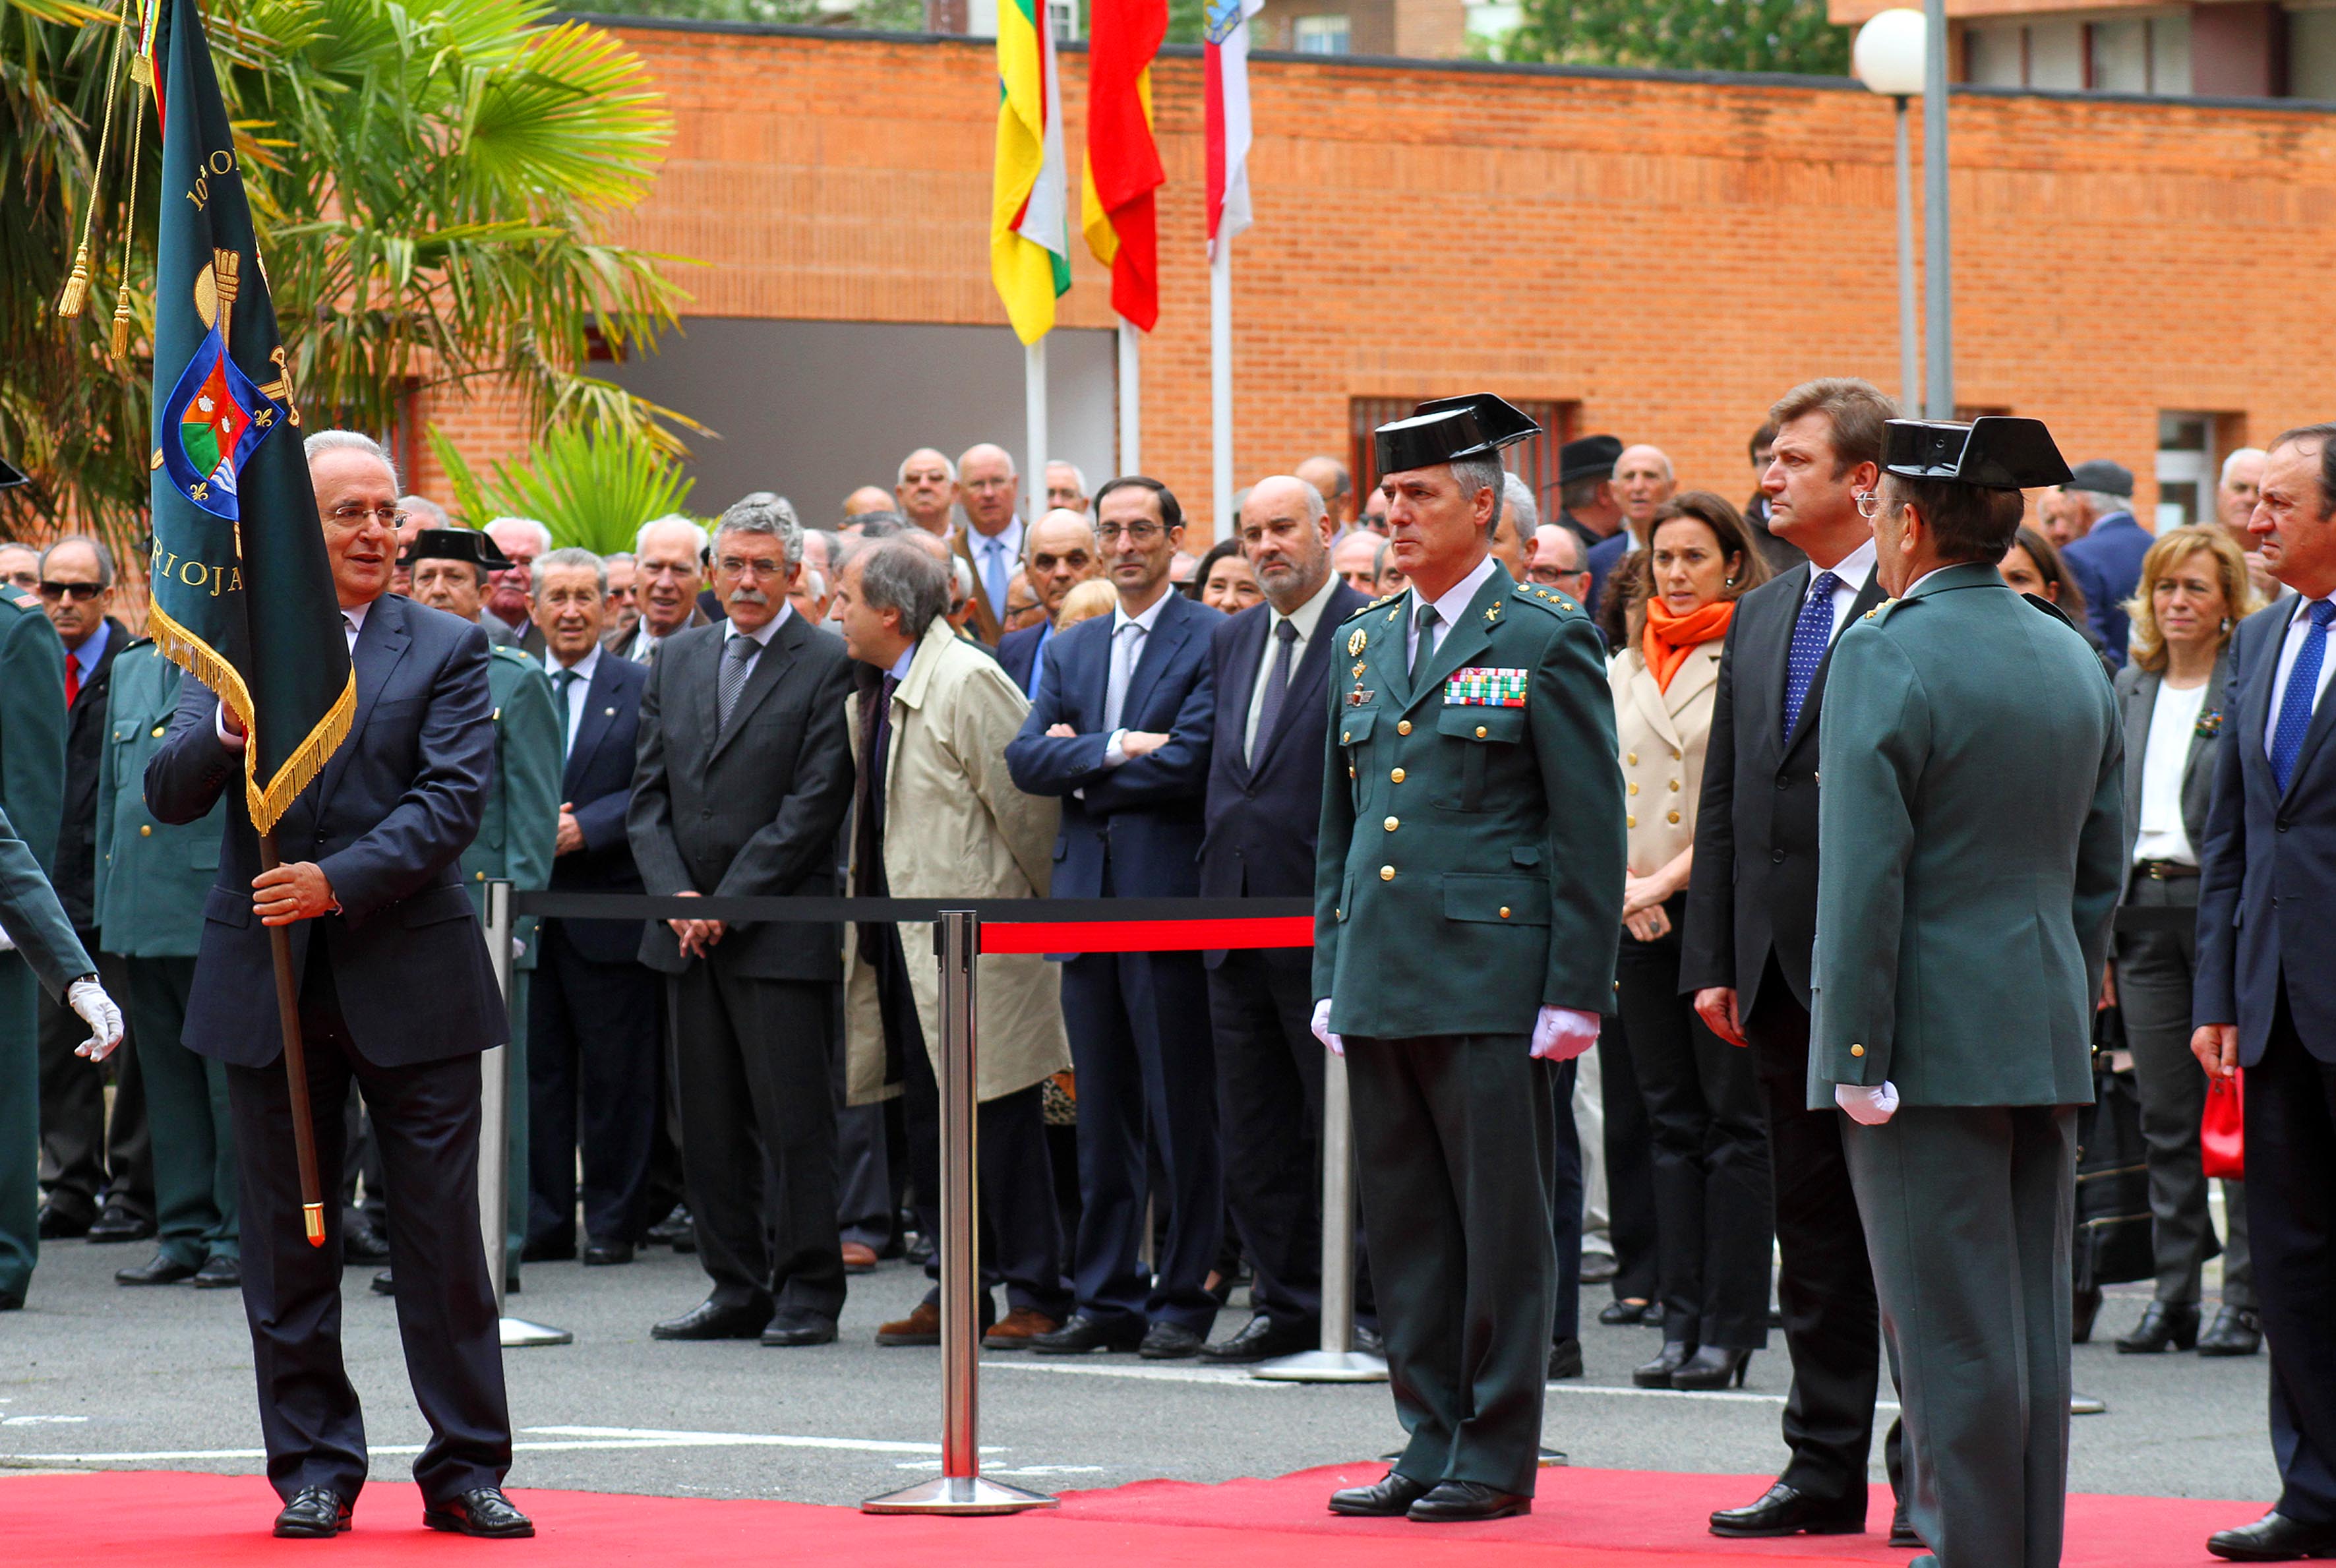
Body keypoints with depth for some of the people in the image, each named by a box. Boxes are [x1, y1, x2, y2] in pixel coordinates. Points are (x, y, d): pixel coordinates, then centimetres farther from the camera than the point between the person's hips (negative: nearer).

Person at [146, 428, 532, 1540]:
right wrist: (231, 726, -21)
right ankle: (314, 1467, 15)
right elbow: (168, 797, -1)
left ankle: (466, 1467, 7)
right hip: (268, 979, 1)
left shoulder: (447, 649, 3)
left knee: (442, 1234, 0)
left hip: (409, 976, -1)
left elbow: (455, 797, -8)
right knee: (288, 1240, 7)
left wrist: (341, 883, -19)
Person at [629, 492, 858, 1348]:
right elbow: (650, 794, 12)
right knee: (711, 1123, 7)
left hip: (781, 932, -6)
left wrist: (729, 904, -12)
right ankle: (737, 1290, 14)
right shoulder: (676, 662, 14)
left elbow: (815, 805, -10)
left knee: (793, 1120, -5)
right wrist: (675, 896, -3)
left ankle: (807, 1292, 2)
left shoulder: (828, 665, -4)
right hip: (689, 930, 6)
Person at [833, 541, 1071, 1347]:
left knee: (999, 1120, -4)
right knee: (930, 1122, 11)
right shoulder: (874, 691, 12)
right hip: (905, 937, 9)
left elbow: (1027, 797, -13)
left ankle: (1035, 1296, 1)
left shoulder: (966, 682, -14)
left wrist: (1040, 901, -5)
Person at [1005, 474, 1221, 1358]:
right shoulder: (1073, 650, 17)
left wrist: (1082, 766, -3)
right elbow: (1025, 759, 5)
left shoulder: (1211, 642, -3)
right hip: (1084, 896, 6)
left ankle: (1183, 1297, 3)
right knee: (1102, 1113, 9)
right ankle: (1107, 1298, 14)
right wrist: (1115, 748, -10)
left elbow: (1189, 762, -14)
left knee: (1182, 1113, -3)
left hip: (1170, 897, -6)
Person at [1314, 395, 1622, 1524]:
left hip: (1491, 984, -6)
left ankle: (1497, 1456, 4)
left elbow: (1590, 830, -6)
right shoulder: (1364, 644, 15)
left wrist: (1575, 994, -10)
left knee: (1502, 1225, -2)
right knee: (1403, 1226, 9)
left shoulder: (1545, 640, -4)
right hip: (1381, 985, 6)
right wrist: (1330, 974, 14)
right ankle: (1430, 1442, 16)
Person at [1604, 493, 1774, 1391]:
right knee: (1671, 1123, 7)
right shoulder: (1626, 669, 15)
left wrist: (1669, 880, -12)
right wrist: (1620, 884, -2)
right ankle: (1681, 1323, 8)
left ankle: (1729, 1331, -2)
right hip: (1637, 916, 6)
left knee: (1735, 1123, -3)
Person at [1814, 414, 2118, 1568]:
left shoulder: (1886, 654, -12)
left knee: (1950, 1327, -5)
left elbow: (1864, 871, -16)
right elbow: (2102, 870, 15)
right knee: (2032, 1320, 10)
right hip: (2046, 1039, 7)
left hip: (1930, 1039, -7)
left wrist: (1856, 1049, -14)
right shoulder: (2074, 658, 12)